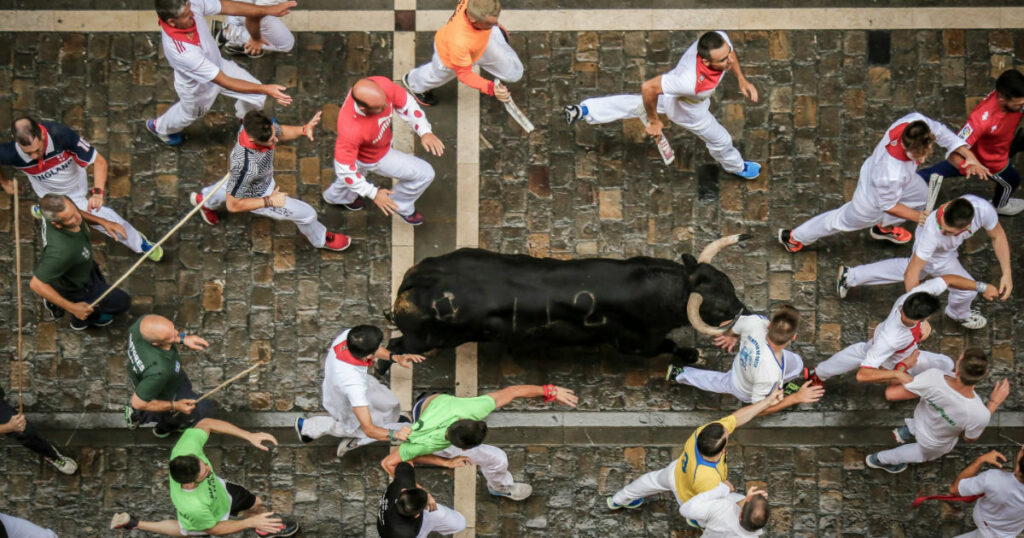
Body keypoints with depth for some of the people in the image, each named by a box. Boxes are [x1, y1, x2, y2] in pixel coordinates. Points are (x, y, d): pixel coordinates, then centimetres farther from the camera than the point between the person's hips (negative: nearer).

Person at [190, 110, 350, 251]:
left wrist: (304, 129, -27)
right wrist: (269, 201, -27)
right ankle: (321, 239, 40)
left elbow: (281, 132, -7)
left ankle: (203, 199, 70)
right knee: (307, 214, 7)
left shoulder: (258, 124, -33)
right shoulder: (244, 166, -49)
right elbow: (233, 205, -33)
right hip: (257, 196, -6)